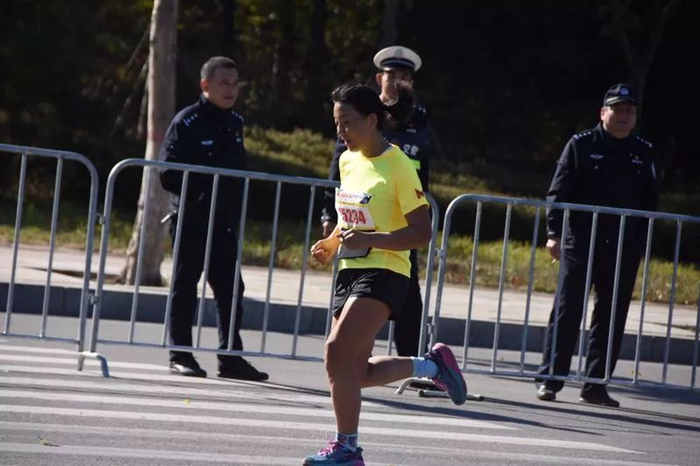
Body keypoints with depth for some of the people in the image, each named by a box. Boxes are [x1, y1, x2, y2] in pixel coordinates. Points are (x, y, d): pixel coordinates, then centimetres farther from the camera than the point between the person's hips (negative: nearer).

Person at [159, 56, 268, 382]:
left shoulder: (235, 123, 11)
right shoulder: (187, 123, -9)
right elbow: (169, 175, -11)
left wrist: (236, 207, 8)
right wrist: (199, 195, -18)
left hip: (224, 223, 6)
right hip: (191, 221, -6)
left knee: (230, 289, 6)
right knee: (185, 287, 3)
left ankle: (230, 357, 11)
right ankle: (180, 356, 9)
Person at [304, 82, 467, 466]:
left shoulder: (398, 166, -13)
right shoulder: (348, 161, 11)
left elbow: (422, 232, -15)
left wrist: (369, 239, -26)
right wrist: (332, 243, 6)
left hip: (384, 273, -8)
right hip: (351, 271, 8)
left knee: (337, 352, -22)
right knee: (355, 372, 6)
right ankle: (433, 365, 28)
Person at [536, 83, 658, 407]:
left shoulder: (643, 153, 11)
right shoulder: (581, 146, 1)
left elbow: (650, 203, 15)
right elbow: (559, 192, -2)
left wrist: (641, 243, 7)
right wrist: (554, 233, -11)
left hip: (623, 252, 4)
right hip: (580, 245, -3)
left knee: (611, 319, 5)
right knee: (566, 313, -2)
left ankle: (595, 385, 11)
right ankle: (550, 380, 2)